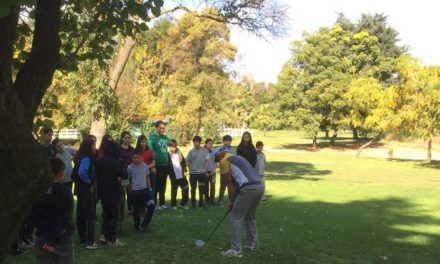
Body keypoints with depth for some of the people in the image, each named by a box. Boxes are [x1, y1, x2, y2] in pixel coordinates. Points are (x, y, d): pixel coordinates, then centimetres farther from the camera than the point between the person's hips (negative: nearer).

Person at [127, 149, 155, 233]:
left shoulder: (145, 166, 2)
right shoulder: (130, 168, -6)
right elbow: (128, 180, 3)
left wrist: (149, 188, 9)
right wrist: (130, 191, 3)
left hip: (145, 189, 2)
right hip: (135, 191, -2)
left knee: (152, 205, -11)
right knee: (136, 210, 5)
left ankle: (144, 225, 4)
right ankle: (137, 227, 20)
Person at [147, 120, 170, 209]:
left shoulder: (165, 137, 9)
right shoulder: (152, 137, -9)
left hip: (165, 165, 6)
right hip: (156, 165, -6)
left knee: (163, 186, 13)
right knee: (155, 185, 1)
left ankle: (162, 203, 22)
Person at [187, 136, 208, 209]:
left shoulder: (203, 151, -1)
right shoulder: (191, 151, -4)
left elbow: (205, 161, 5)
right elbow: (189, 162, 2)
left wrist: (206, 171, 2)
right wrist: (190, 170, -3)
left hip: (202, 173, 1)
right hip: (193, 173, -1)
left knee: (202, 188, 7)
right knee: (193, 188, 7)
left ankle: (201, 203, 20)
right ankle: (193, 203, 16)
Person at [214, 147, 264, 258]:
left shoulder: (224, 160, 4)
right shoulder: (237, 158, 30)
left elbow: (229, 182, 0)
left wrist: (231, 201, 9)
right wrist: (234, 200, 29)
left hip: (248, 189, -9)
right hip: (258, 187, 9)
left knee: (235, 219, 2)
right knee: (250, 217, 27)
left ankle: (236, 250, 2)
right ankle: (253, 244, 34)